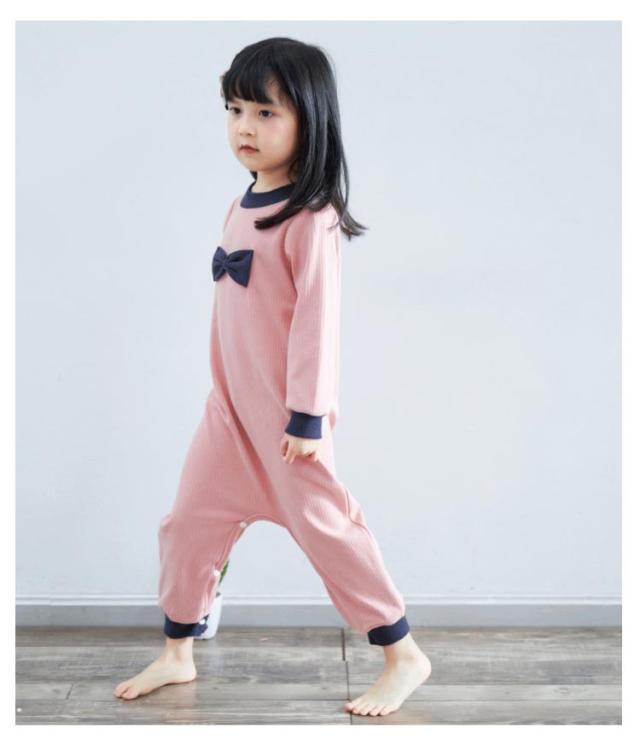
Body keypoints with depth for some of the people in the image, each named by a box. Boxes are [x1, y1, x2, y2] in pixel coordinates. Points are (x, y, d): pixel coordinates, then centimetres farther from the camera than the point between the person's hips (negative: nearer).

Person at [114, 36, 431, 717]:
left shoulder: (310, 218, -16)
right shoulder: (242, 207, 9)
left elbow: (317, 320, -18)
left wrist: (307, 417, -18)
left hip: (284, 411, -8)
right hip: (229, 405, 8)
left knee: (323, 525, 1)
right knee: (188, 522, 11)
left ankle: (404, 656, 17)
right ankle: (177, 654, 29)